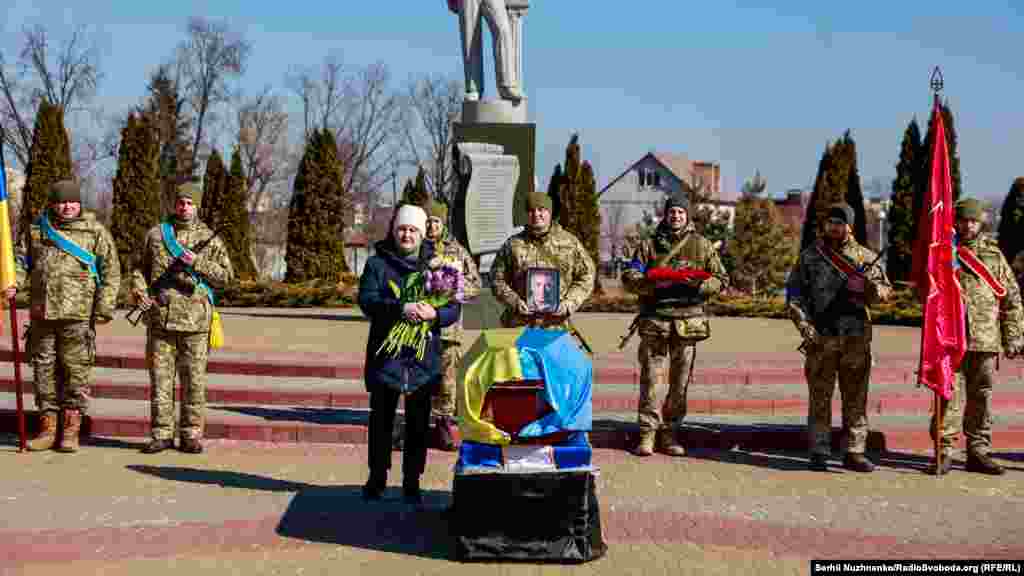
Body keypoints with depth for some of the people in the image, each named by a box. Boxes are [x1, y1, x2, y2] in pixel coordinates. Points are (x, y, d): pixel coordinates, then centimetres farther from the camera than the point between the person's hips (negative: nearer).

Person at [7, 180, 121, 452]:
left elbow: (111, 272, 0)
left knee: (76, 370, -2)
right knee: (44, 369, 8)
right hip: (41, 313, 4)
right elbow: (22, 260, 18)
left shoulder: (96, 232, 3)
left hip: (77, 315, -4)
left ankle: (71, 431, 7)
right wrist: (14, 283, -3)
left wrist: (104, 307, -8)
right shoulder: (37, 230, 14)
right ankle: (47, 427, 18)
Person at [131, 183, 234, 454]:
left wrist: (197, 262, -11)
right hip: (160, 317, 2)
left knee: (193, 380, 2)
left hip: (194, 320, -1)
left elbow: (226, 276, 1)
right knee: (160, 378, 4)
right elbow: (140, 268, 16)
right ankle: (161, 434, 11)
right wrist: (139, 292, -2)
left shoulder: (209, 239, 6)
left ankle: (191, 435, 10)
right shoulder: (155, 234, 11)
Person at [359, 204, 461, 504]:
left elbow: (454, 308, 2)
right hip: (385, 355, -1)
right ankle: (377, 478, 23)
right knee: (381, 420, 9)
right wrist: (401, 308, -26)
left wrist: (434, 313, -20)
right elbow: (366, 300, -11)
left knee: (418, 423, 7)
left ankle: (412, 482, 18)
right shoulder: (377, 263, 3)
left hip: (424, 359, 1)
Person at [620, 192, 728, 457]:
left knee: (680, 381, 4)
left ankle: (669, 433, 13)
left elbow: (721, 280, 11)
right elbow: (628, 278, 5)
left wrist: (698, 284, -9)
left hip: (688, 319, 1)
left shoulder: (702, 245, 13)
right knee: (650, 378, -4)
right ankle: (647, 433, 1)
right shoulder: (649, 245, 11)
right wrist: (650, 283, -15)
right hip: (654, 319, -1)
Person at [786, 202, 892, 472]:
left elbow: (885, 290, 8)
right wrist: (804, 325, -7)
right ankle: (819, 453, 7)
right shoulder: (809, 256, 6)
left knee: (856, 397, 5)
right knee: (819, 397, 1)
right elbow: (794, 293, 4)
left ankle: (854, 452, 13)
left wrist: (867, 286, -14)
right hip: (820, 338, -1)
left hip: (857, 338, 1)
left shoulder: (865, 257, 10)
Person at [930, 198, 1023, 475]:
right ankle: (944, 451, -1)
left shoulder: (994, 254, 12)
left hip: (985, 339, 2)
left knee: (981, 397, 7)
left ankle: (978, 452, 16)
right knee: (950, 395, -5)